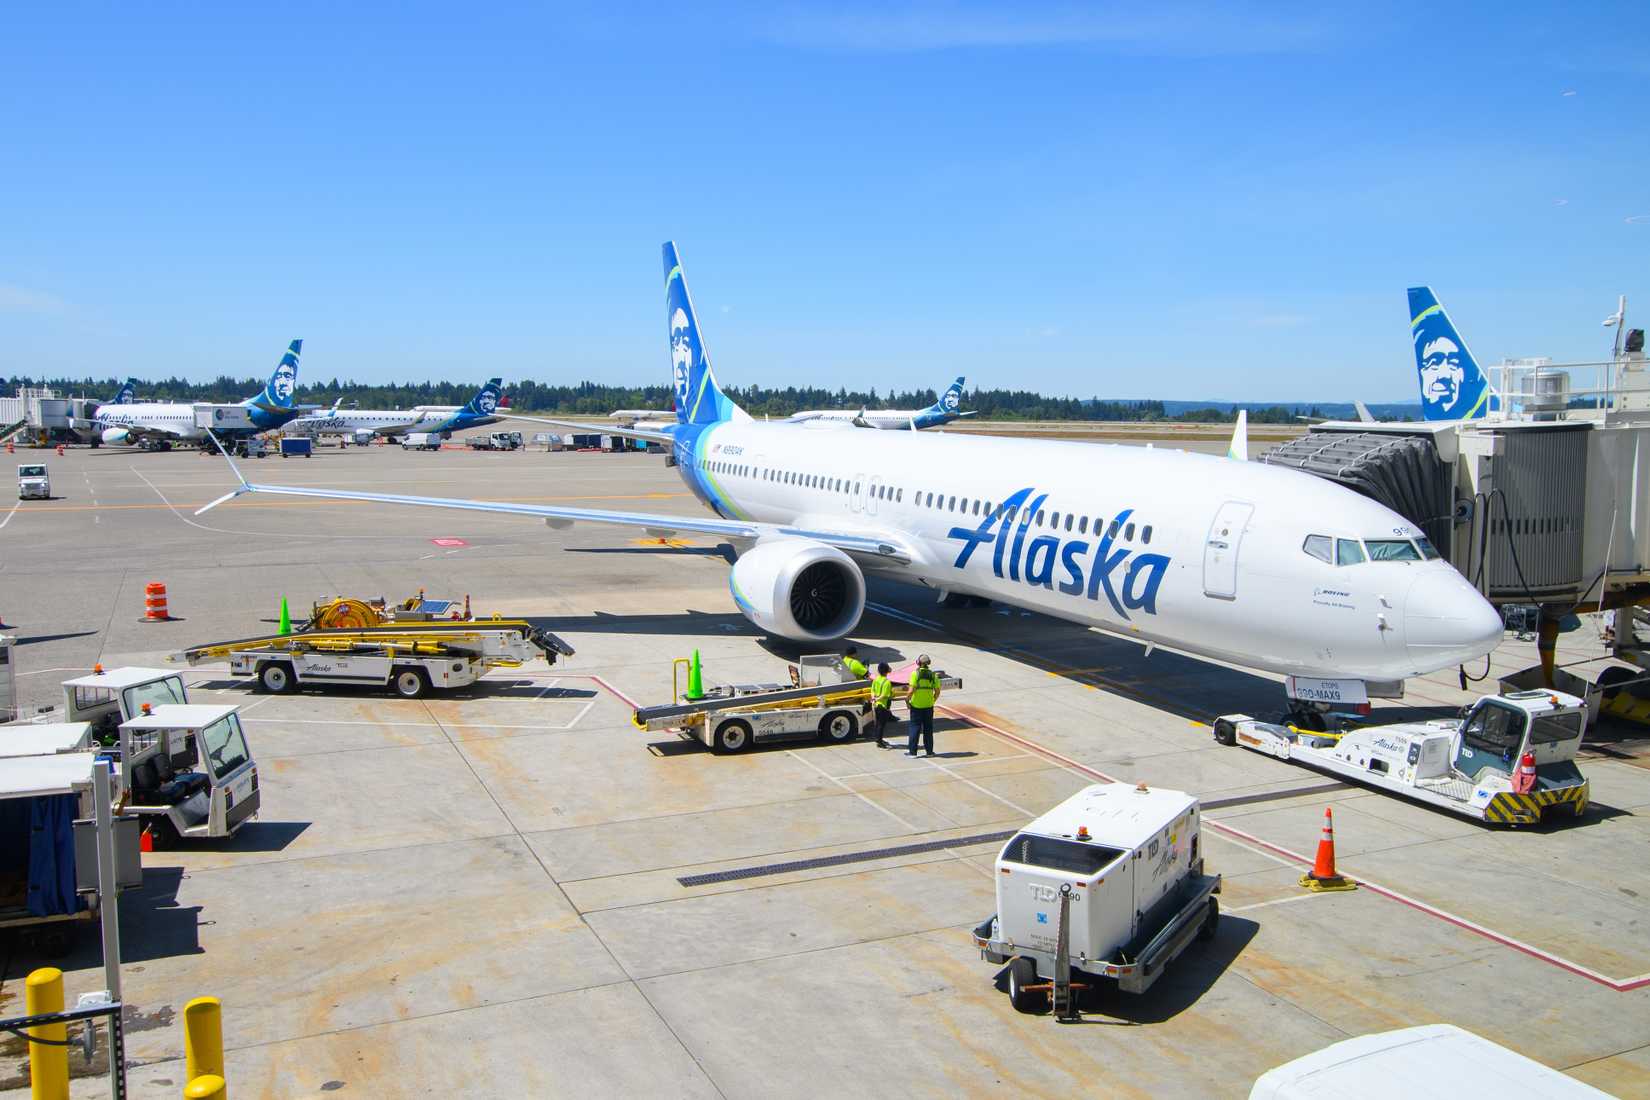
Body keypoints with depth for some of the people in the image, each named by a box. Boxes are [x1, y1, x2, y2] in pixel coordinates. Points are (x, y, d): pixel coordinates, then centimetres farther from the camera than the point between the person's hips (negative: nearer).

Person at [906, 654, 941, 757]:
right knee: (928, 728, 12)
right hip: (928, 705, 3)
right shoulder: (932, 674, 1)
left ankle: (912, 751, 6)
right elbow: (937, 691, 2)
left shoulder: (915, 674, -11)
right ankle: (929, 751, 16)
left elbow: (912, 690, -18)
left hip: (916, 705, -3)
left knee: (915, 727, 5)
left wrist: (907, 699, -2)